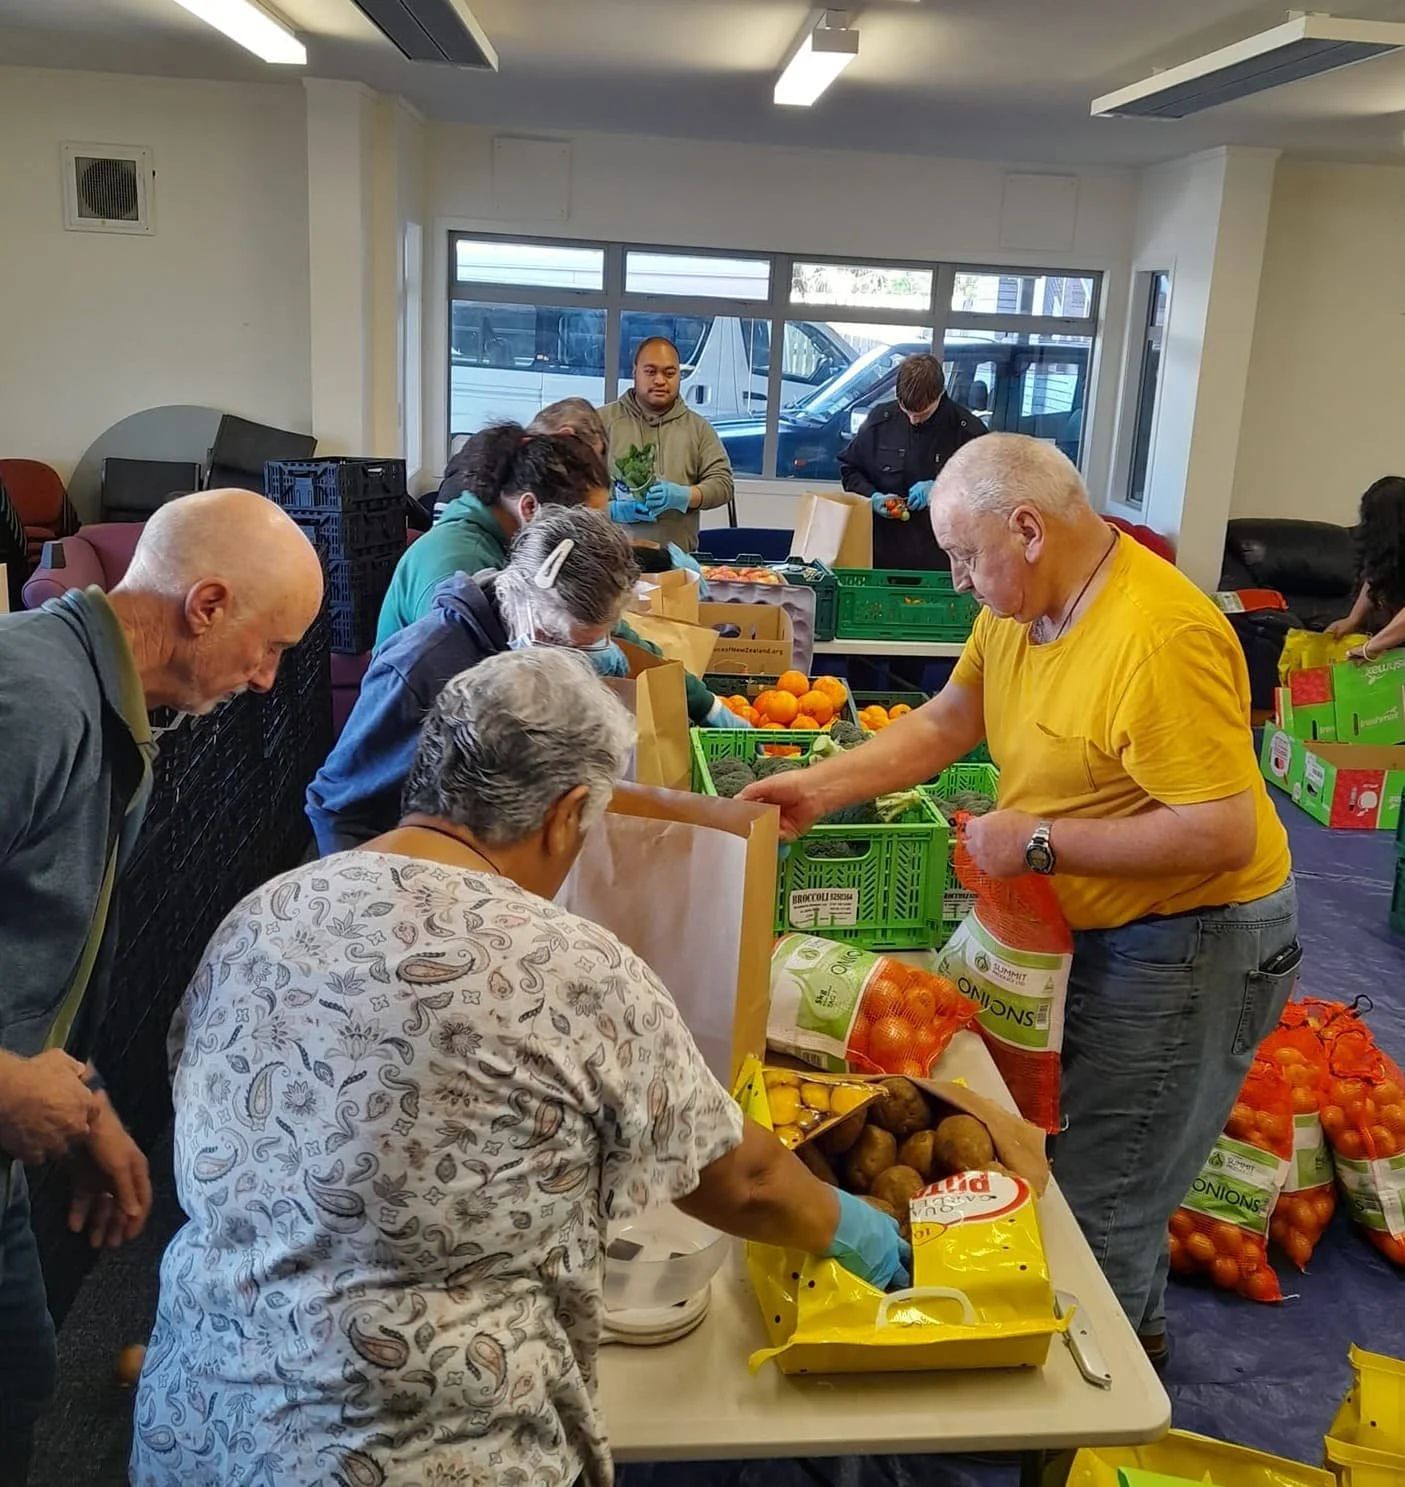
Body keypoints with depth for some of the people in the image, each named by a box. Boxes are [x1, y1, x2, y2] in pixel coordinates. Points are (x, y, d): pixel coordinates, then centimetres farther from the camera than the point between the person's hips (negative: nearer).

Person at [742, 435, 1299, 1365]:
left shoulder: (1162, 641, -30)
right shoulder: (1022, 601, -3)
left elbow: (1224, 833, -30)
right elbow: (947, 722, 5)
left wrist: (1040, 841, -25)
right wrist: (824, 786, -6)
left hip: (1186, 946, -9)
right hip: (1084, 928, 9)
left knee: (1097, 1204, 2)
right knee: (1059, 1154, 22)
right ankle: (1134, 1326, 46)